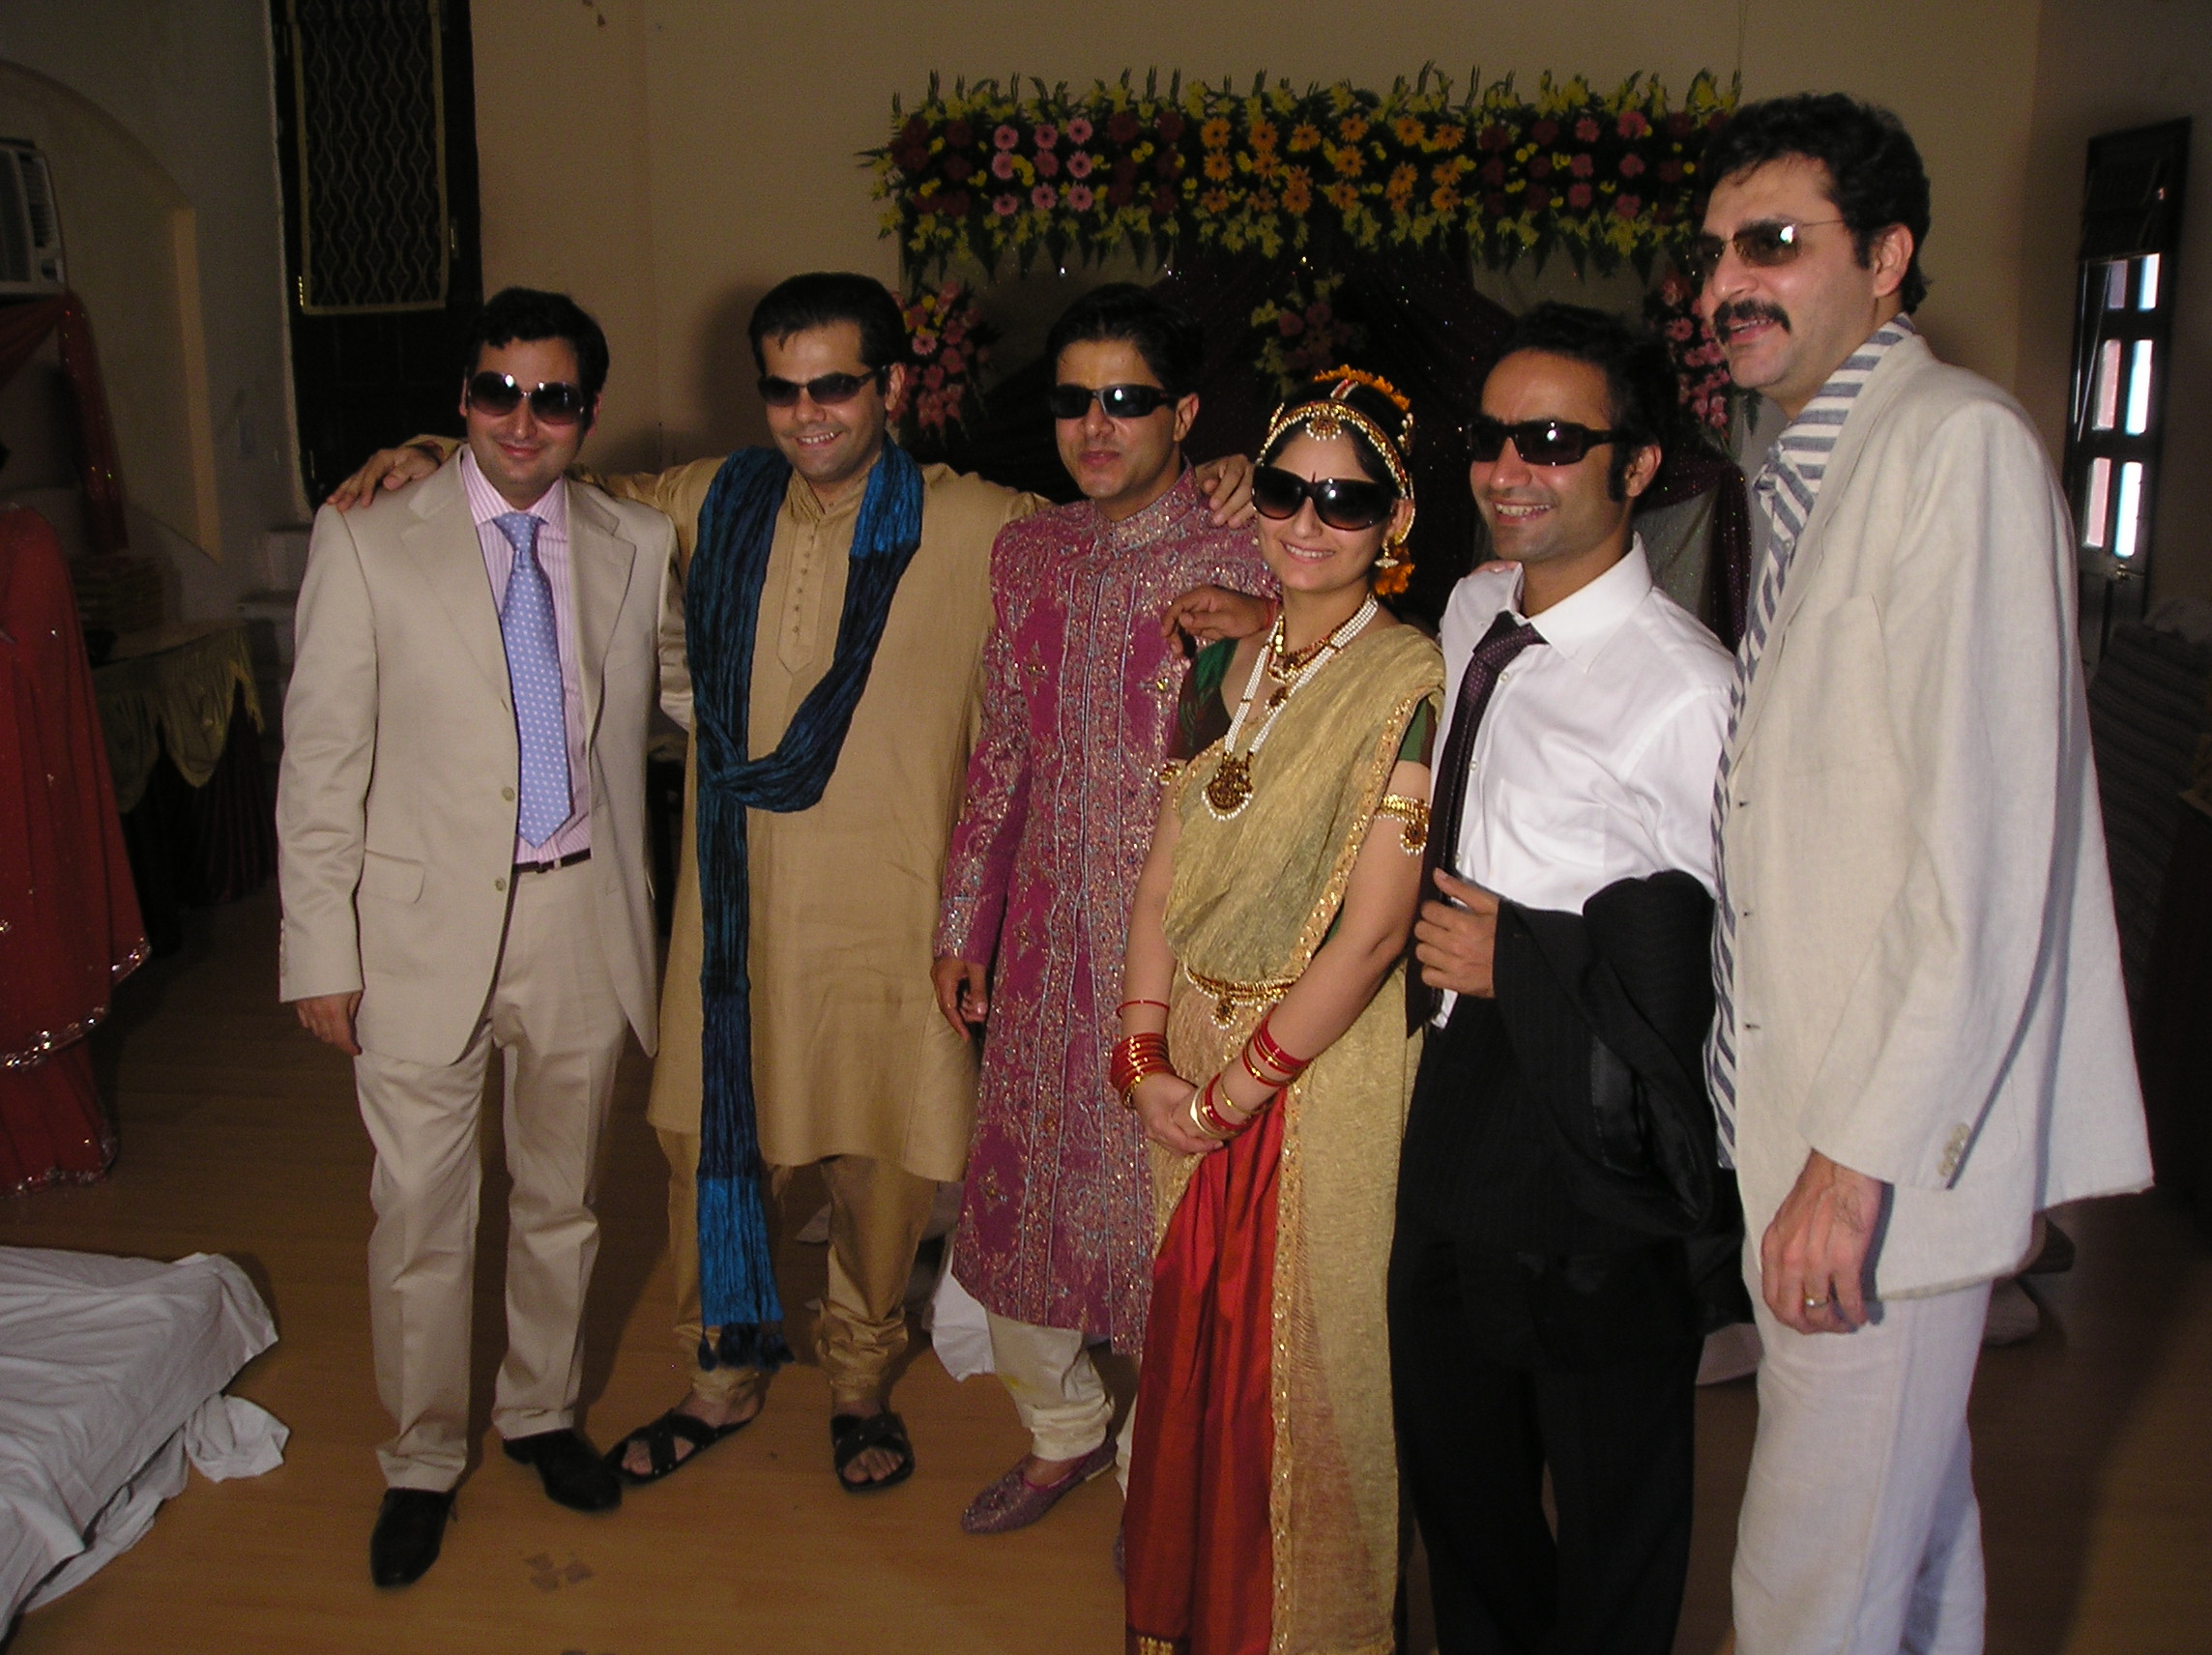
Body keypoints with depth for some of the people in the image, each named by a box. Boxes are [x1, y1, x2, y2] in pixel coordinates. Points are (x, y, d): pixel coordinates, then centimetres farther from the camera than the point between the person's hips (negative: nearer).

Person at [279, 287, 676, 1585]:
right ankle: (424, 1458, 31)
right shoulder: (366, 541, -5)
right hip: (425, 929, -2)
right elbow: (322, 761, -5)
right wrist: (321, 950, -7)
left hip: (582, 921, 3)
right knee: (421, 1220, 9)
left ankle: (541, 1408, 41)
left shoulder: (639, 545, 2)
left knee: (563, 1200, 18)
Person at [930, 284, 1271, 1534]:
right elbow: (1001, 745, 12)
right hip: (1044, 937, 5)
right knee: (1022, 1195, 14)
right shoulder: (1027, 551, 8)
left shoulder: (1242, 561, -9)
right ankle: (1064, 1431, 40)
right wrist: (964, 924, 13)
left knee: (1162, 1208, 6)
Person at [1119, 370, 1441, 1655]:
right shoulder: (1229, 663, 5)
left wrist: (1236, 1090, -13)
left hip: (1323, 1075, -6)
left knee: (1303, 1366, 8)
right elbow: (1168, 868, 6)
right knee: (1196, 1343, 18)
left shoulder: (1409, 682, -15)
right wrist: (1147, 1058, -2)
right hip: (1195, 1077, 6)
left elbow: (1372, 931, -18)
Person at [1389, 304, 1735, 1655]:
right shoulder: (1471, 610, 4)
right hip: (1458, 1077, 8)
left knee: (1608, 1467, 13)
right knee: (1449, 1439, 24)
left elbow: (1726, 952, -19)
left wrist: (1520, 960, -17)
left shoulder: (1684, 690, -21)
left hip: (1588, 1120, -8)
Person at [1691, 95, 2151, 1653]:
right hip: (1818, 1106, 9)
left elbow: (1986, 847, -22)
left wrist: (1859, 1154, -22)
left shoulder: (1960, 442, -16)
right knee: (1908, 1511, 24)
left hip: (1894, 1126, -9)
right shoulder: (1812, 462, 14)